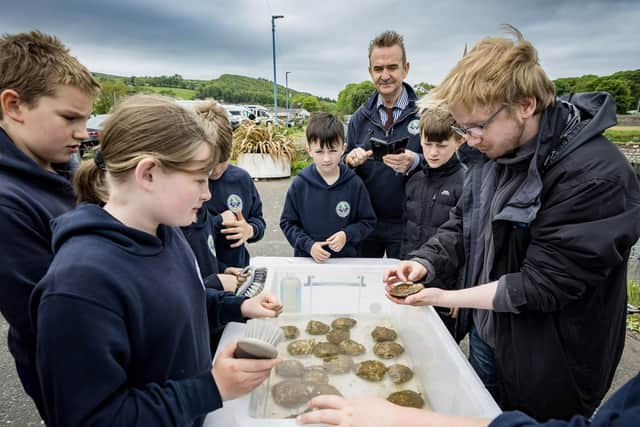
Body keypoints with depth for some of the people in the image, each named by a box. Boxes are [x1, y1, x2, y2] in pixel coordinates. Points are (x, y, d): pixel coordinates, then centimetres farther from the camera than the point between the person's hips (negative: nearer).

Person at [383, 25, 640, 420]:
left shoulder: (596, 176, -27)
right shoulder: (491, 150, -3)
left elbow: (541, 285, -27)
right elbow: (463, 223, 6)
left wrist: (446, 297, -21)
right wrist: (426, 263, -11)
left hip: (545, 369, -6)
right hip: (484, 335, 7)